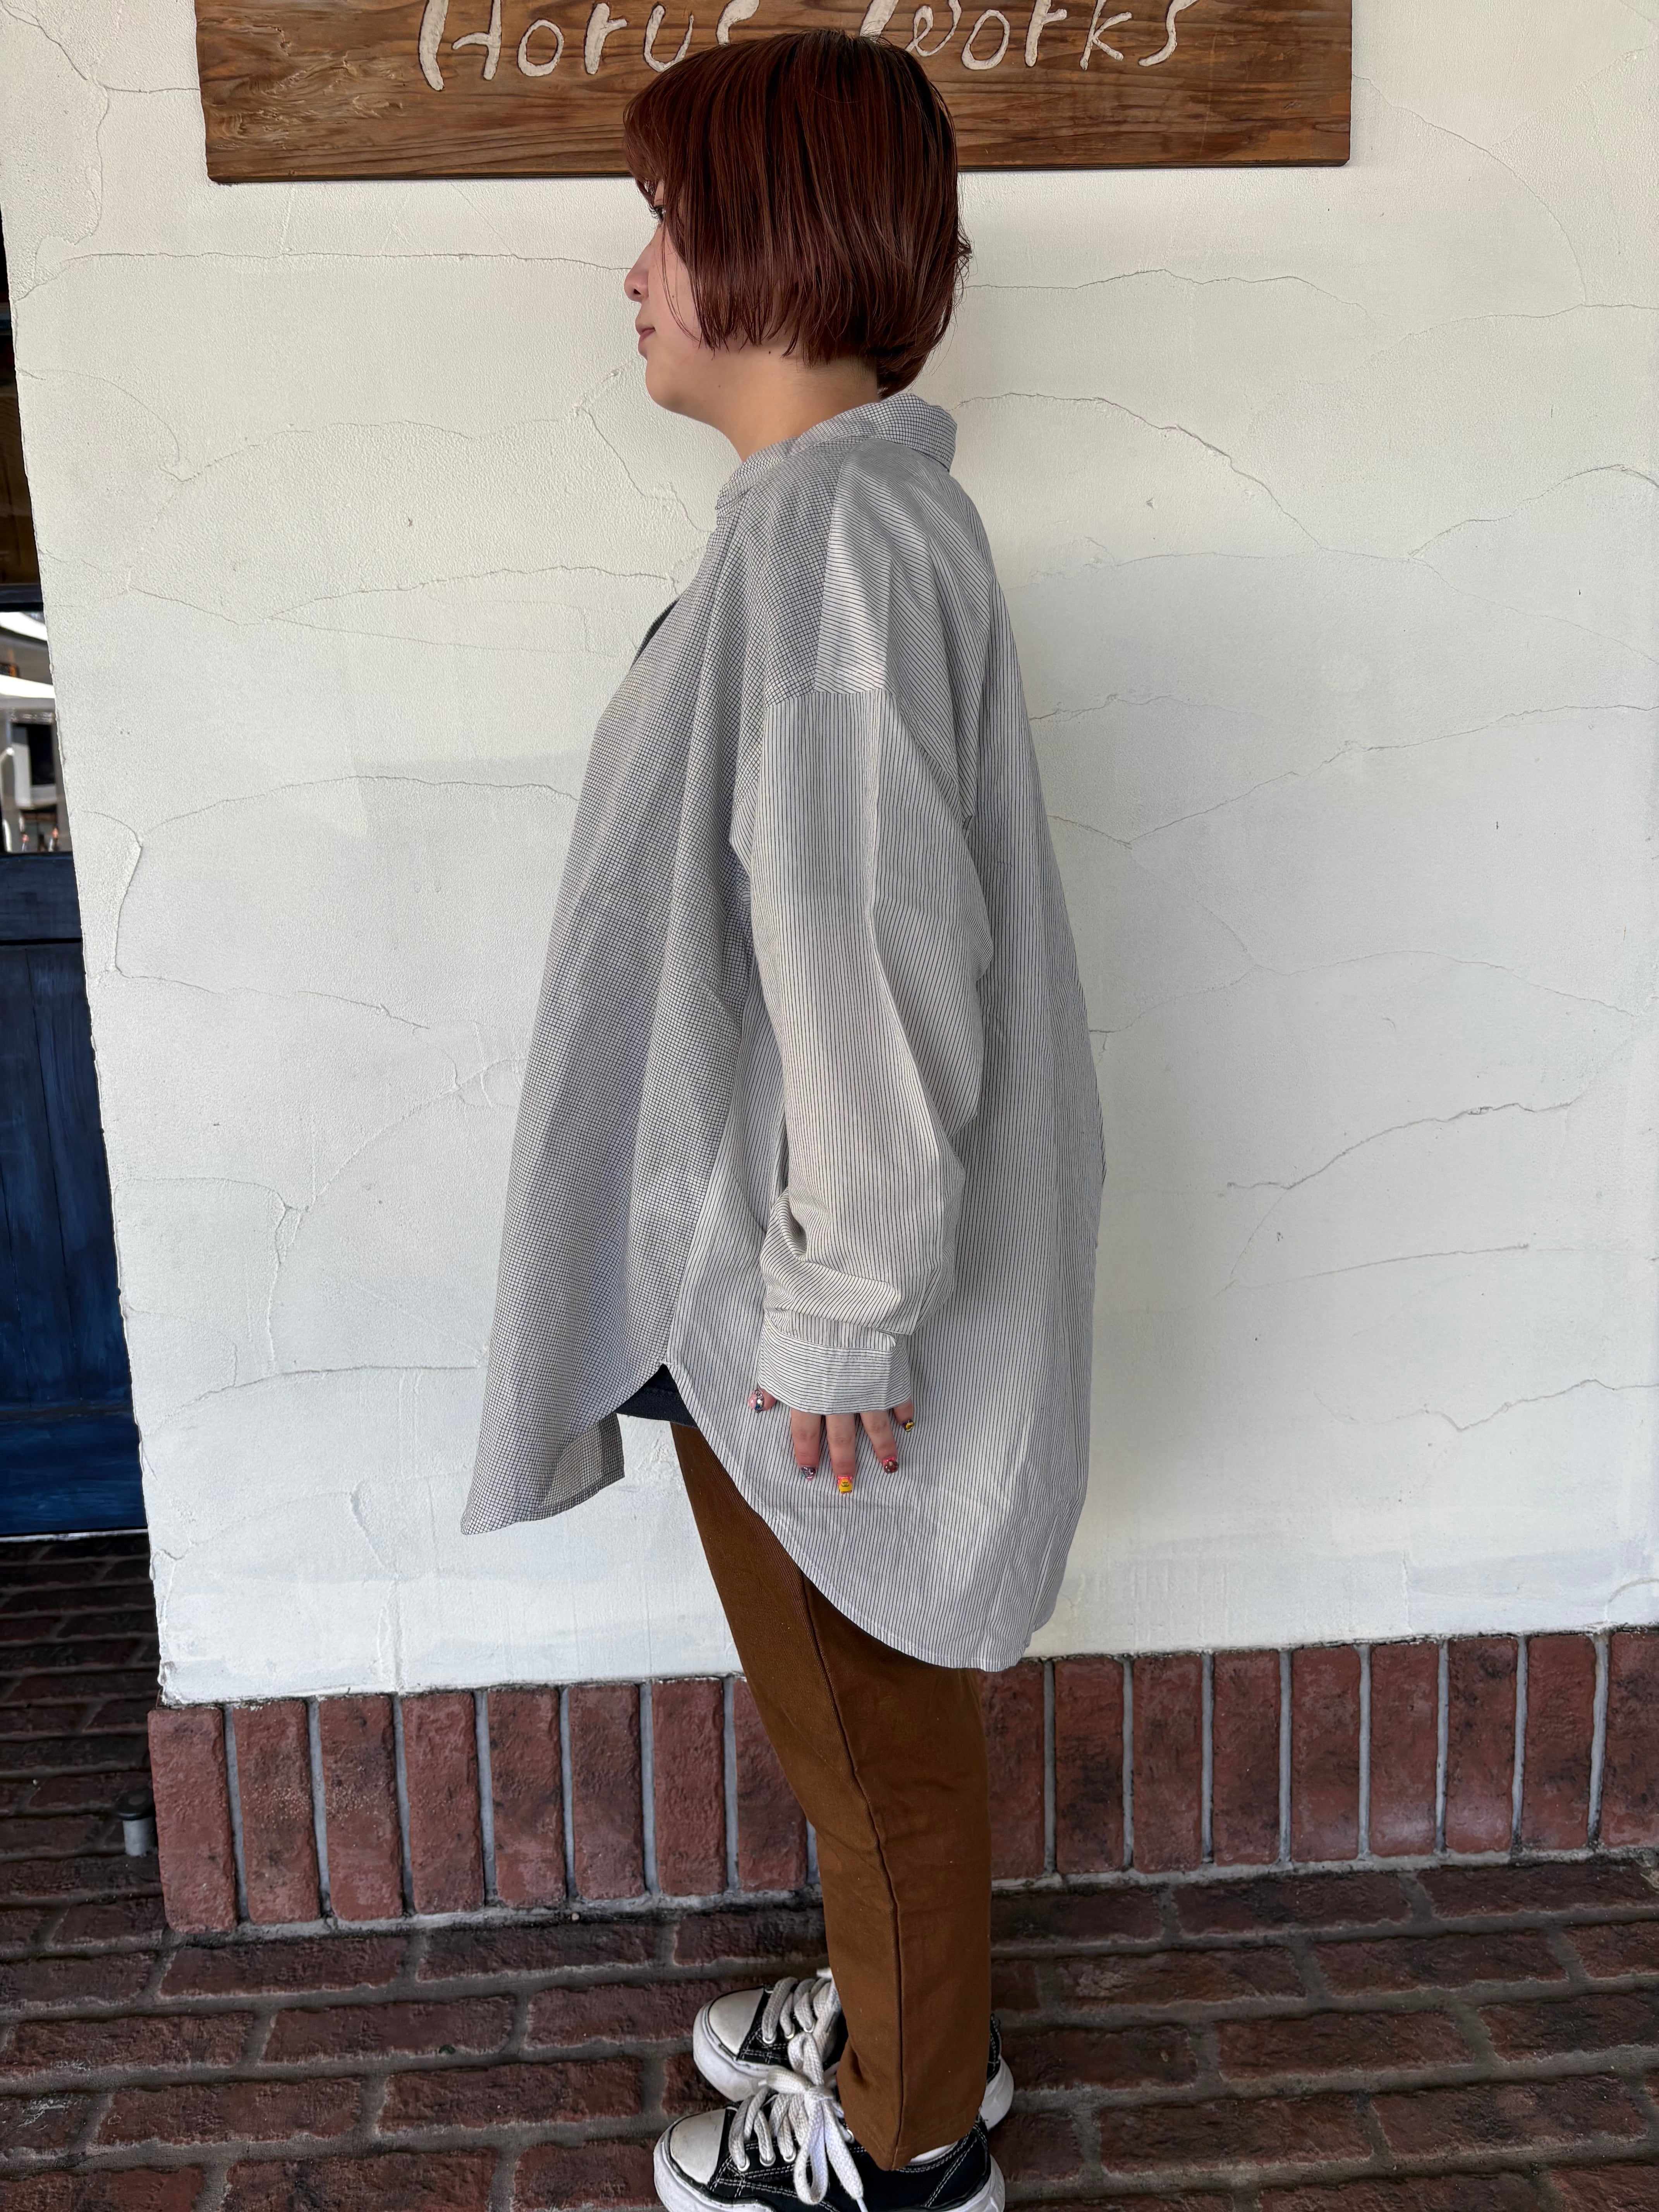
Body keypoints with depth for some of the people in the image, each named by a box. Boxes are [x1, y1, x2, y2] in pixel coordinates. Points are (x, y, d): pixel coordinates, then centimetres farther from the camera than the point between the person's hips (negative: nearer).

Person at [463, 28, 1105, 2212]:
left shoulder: (831, 529, -22)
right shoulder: (854, 504, 10)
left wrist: (839, 1308, -20)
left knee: (865, 1717, 13)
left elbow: (870, 953, -26)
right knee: (859, 1701, 26)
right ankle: (900, 2009, 50)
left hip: (808, 1295, -9)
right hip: (789, 1246, 9)